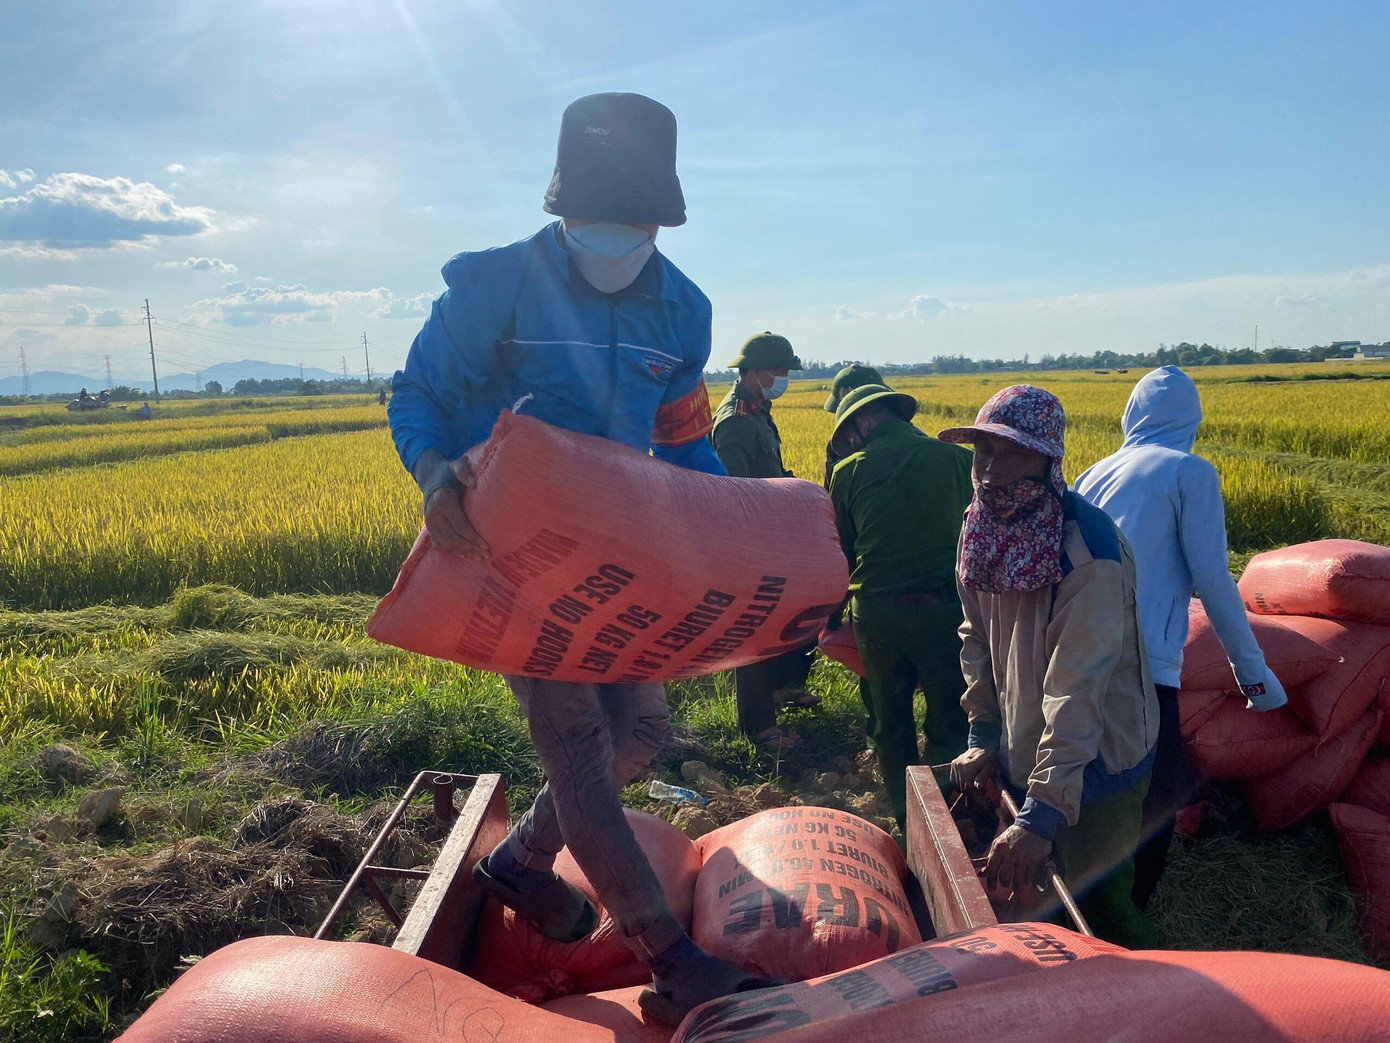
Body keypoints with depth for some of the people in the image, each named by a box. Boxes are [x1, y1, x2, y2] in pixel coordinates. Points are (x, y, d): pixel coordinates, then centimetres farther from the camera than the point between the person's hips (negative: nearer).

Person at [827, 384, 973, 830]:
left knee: (889, 725, 17)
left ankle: (906, 822, 28)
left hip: (874, 610, 2)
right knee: (949, 725, 11)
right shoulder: (956, 458, 1)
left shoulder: (848, 472, 2)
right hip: (943, 607, -1)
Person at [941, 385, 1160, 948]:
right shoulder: (983, 528, -3)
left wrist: (1041, 815, -36)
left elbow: (1078, 689, -32)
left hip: (1091, 765, -7)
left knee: (1097, 909, 6)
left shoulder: (1087, 549, -27)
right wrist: (983, 736, 0)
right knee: (1029, 899, 20)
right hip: (1018, 755, 7)